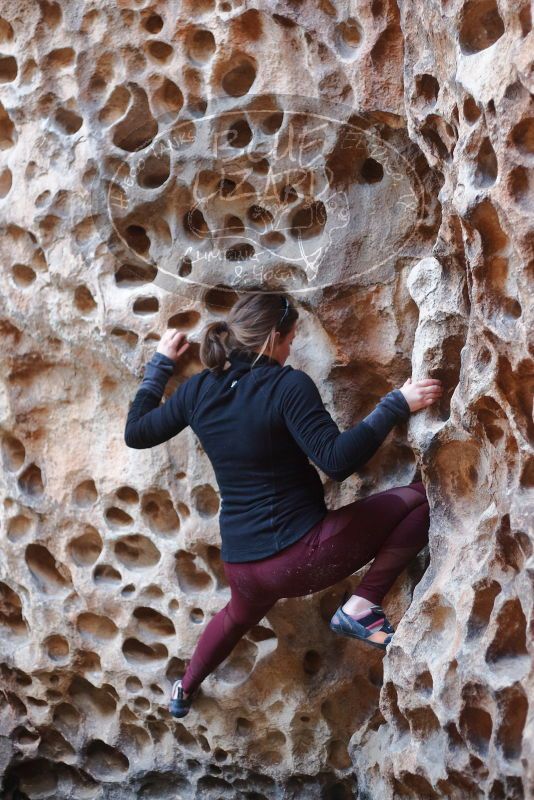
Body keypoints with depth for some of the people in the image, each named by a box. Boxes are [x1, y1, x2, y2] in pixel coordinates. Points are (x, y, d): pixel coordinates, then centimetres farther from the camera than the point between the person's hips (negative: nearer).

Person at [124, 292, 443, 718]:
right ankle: (361, 607, -4)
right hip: (303, 554, -7)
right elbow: (337, 460, -25)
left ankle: (185, 689, 58)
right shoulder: (288, 385, -15)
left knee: (241, 613, 43)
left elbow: (135, 433, 15)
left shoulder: (198, 390, 2)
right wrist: (396, 404, -19)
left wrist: (159, 365, 25)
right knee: (420, 498, 1)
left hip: (242, 568, 7)